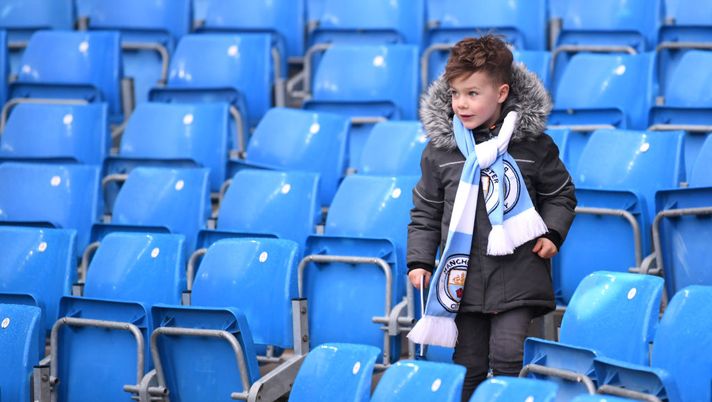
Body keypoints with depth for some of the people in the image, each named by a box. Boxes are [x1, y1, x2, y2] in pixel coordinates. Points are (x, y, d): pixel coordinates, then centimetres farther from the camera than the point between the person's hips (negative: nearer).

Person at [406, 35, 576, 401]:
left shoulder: (534, 144, -1)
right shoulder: (439, 148, 2)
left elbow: (561, 194, 11)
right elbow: (425, 211, 10)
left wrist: (551, 233, -4)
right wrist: (419, 260, 4)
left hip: (517, 276, -2)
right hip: (464, 278, 2)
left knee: (508, 355, -12)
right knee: (469, 365, 8)